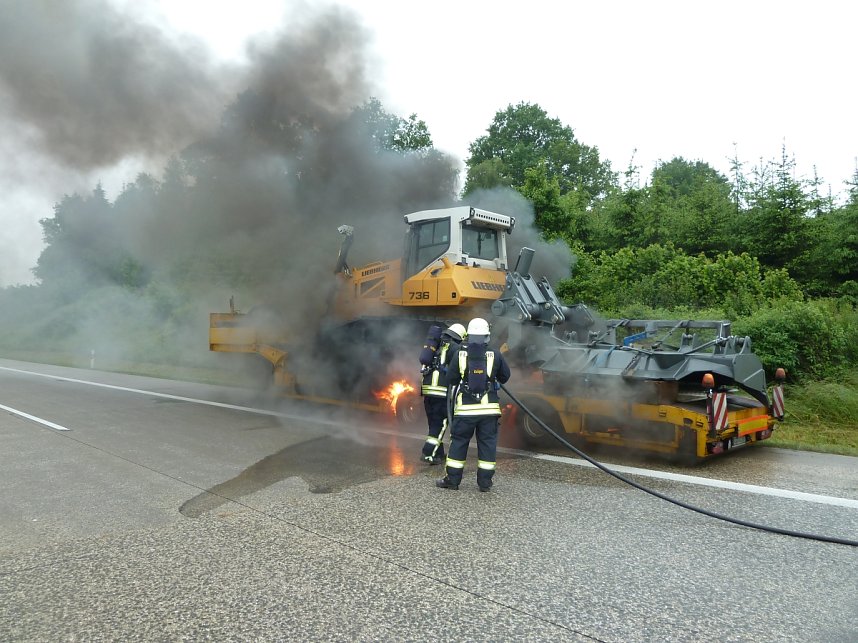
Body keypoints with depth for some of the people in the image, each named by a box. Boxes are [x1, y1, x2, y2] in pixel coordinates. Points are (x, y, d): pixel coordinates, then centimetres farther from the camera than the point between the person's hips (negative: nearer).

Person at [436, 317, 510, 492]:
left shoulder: (460, 355, -6)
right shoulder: (495, 355, -5)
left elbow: (451, 380, 0)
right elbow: (505, 376, 7)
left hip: (465, 408, 0)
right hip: (489, 408, 0)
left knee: (459, 442, 9)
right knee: (487, 443, 9)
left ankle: (452, 479, 14)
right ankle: (484, 482, 12)